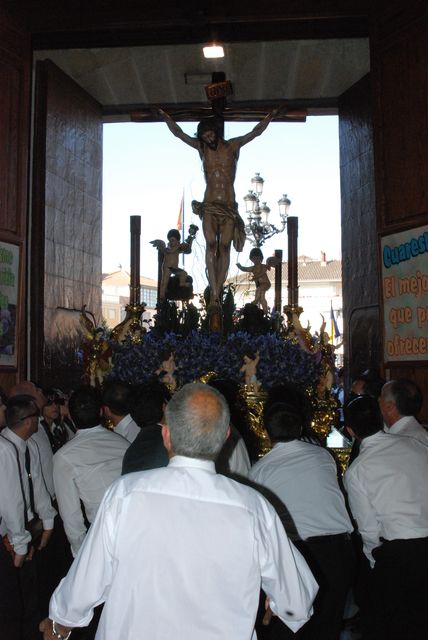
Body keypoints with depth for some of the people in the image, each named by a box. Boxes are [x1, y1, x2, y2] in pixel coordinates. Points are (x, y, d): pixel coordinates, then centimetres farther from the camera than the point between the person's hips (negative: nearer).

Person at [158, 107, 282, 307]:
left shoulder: (232, 146, 7)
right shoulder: (201, 147, 9)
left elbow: (256, 131, 6)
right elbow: (178, 132, 12)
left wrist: (271, 116, -1)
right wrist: (165, 116, 7)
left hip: (229, 206, 0)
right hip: (209, 206, 0)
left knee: (224, 247, -7)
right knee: (211, 244, -15)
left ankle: (217, 293, -6)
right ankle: (214, 293, -21)